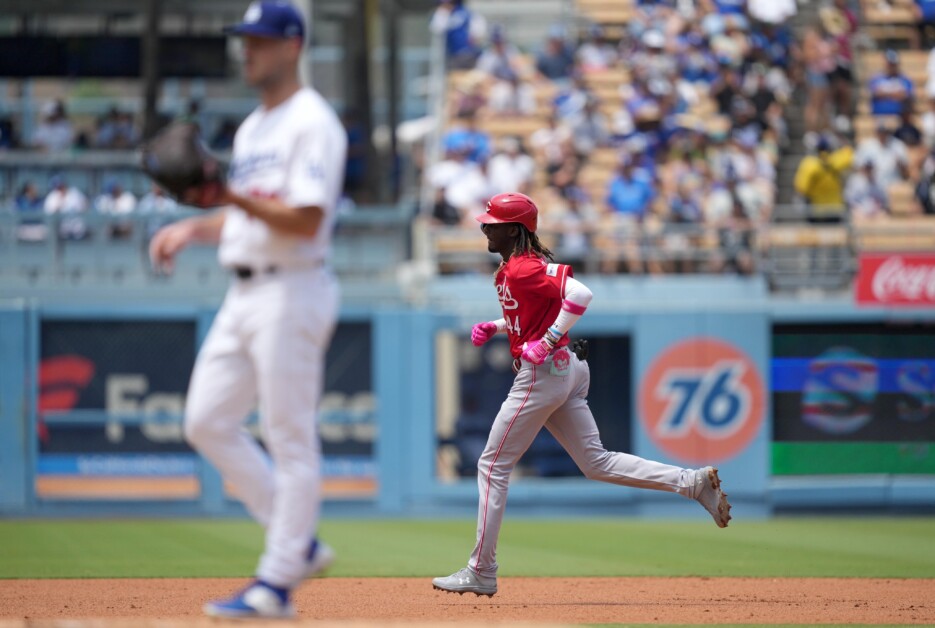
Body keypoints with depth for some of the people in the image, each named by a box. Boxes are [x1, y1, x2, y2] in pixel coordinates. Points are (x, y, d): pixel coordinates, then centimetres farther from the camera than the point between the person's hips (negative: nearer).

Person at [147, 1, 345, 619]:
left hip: (292, 292, -10)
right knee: (207, 423, 8)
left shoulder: (313, 123, -11)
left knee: (291, 439, -5)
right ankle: (300, 544, 15)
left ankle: (277, 582, -2)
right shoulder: (252, 128, 19)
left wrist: (233, 198, -28)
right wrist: (194, 227, 12)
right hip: (244, 293, 10)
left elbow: (306, 220, -21)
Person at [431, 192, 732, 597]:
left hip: (542, 374, -10)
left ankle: (481, 573, 2)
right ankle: (693, 483, 2)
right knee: (596, 463, 10)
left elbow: (579, 295, -27)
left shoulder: (523, 269, -16)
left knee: (493, 466, -2)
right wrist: (494, 327, 14)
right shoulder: (510, 268, 14)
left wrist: (546, 342, -25)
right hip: (565, 371, 10)